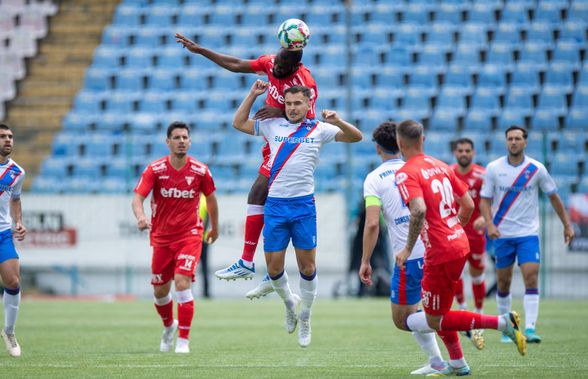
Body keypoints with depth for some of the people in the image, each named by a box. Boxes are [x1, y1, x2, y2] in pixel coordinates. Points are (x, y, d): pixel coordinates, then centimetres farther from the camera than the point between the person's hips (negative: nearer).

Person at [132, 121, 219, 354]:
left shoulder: (200, 171, -7)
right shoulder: (155, 169, -10)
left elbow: (210, 197, 11)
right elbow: (138, 198, -19)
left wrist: (214, 227, 22)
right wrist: (141, 217, -41)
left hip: (189, 235, -2)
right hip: (161, 237, 2)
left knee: (182, 282, -20)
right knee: (160, 291, 10)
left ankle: (183, 340, -13)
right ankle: (169, 326, 41)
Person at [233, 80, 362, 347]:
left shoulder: (319, 129, 5)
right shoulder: (272, 126, 8)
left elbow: (356, 137, 3)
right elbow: (238, 123, 16)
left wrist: (338, 122, -16)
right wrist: (253, 95, 8)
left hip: (304, 205, -1)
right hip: (275, 205, 1)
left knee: (307, 266, -2)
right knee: (274, 267, 0)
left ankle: (305, 317, 17)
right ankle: (289, 302, 30)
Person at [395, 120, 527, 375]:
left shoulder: (406, 174, -12)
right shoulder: (441, 166, 12)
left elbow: (419, 210, -28)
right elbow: (468, 205, 14)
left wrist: (408, 249, -20)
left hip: (440, 253, -9)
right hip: (460, 242, 9)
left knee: (435, 320, 0)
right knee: (436, 311, 22)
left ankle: (502, 322, -11)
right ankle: (457, 364, 24)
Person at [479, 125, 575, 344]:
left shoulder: (536, 169, -2)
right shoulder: (493, 168, -3)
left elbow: (553, 197, 9)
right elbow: (485, 200, 0)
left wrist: (567, 225, 11)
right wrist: (490, 224, -17)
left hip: (528, 233, -1)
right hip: (502, 234, 1)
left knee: (531, 279, -15)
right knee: (503, 283, 6)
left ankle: (530, 328, -19)